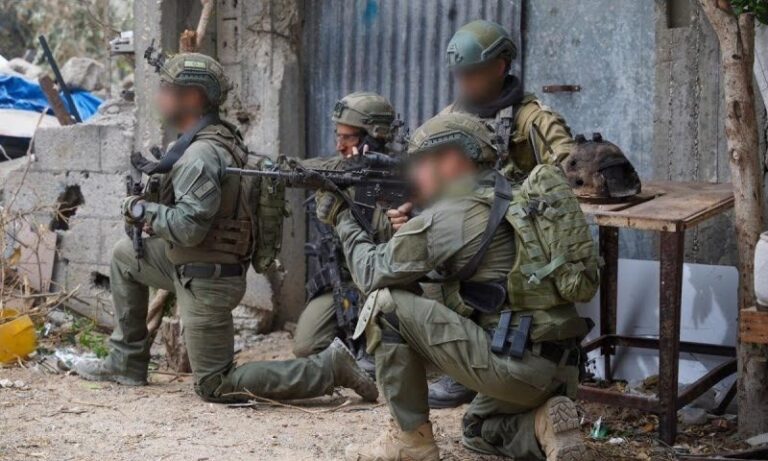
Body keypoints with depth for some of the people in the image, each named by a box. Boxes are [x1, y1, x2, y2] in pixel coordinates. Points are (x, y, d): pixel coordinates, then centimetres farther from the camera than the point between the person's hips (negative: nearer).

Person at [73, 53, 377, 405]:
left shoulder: (201, 154, -24)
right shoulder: (222, 138, 7)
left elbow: (188, 227, -29)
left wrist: (142, 210, -14)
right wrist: (161, 173, 9)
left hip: (207, 281, -10)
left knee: (214, 386, 0)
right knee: (125, 255, 20)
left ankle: (327, 368, -6)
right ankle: (126, 362, 25)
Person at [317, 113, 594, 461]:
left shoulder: (451, 214, -9)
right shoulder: (514, 201, 18)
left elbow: (373, 272, 1)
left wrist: (343, 220, 16)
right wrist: (409, 229, 17)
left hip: (513, 363, -9)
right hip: (559, 369, 9)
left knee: (385, 304, -3)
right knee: (479, 429, 35)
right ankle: (545, 424, 5)